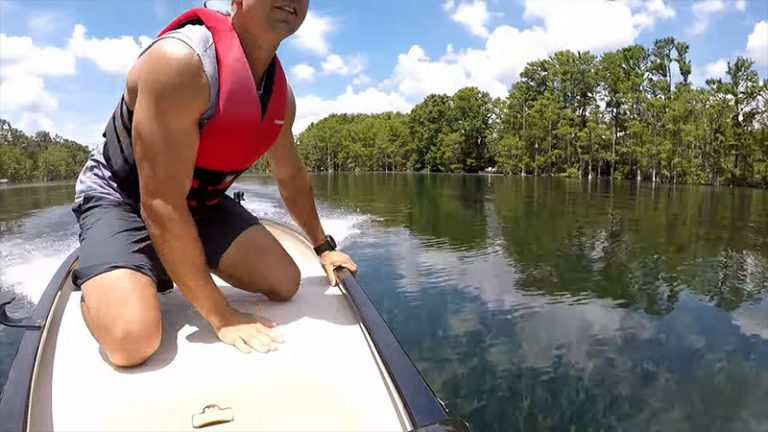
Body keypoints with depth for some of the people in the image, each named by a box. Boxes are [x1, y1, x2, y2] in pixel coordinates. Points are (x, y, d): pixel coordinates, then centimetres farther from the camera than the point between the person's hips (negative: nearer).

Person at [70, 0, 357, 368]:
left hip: (199, 201, 7)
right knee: (132, 341, -27)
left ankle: (180, 267, 20)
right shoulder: (180, 61, -32)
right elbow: (161, 207, -32)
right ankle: (93, 282, 9)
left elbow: (290, 176, 11)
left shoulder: (280, 94, -6)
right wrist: (220, 315, -28)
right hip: (119, 198, -7)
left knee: (284, 282, -3)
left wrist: (323, 246, 18)